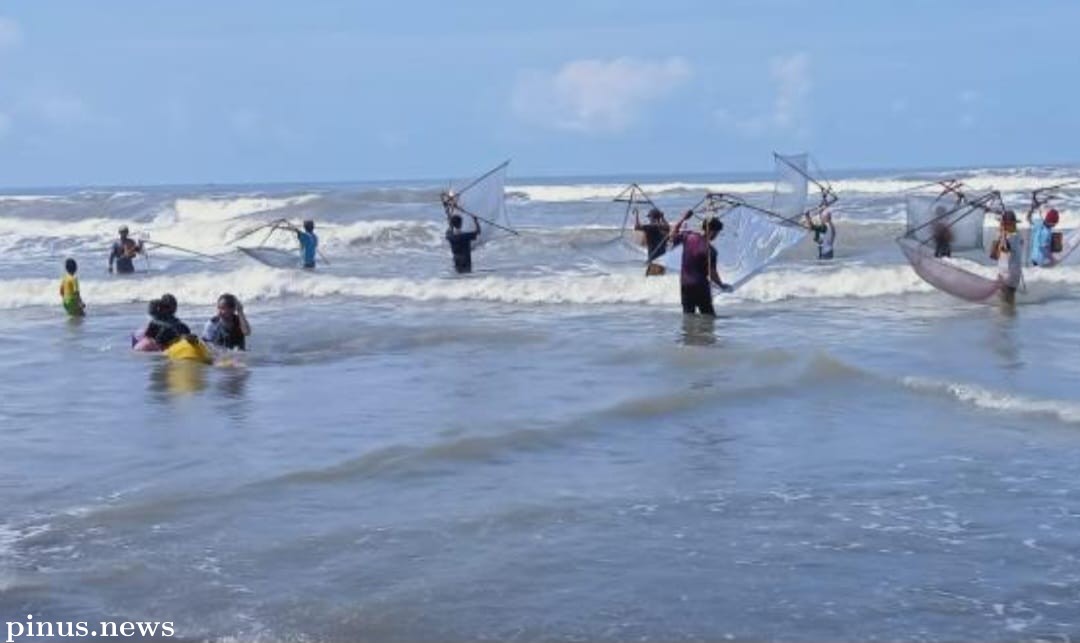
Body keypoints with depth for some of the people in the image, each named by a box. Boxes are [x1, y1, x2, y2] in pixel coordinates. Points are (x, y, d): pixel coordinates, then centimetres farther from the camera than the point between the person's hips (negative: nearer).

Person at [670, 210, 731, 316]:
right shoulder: (710, 250, -18)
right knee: (708, 315, 5)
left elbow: (673, 234, 14)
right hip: (701, 286, -5)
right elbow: (712, 274, -16)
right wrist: (722, 285, 0)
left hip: (685, 284, 5)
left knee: (688, 313, 12)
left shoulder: (688, 237, -5)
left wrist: (683, 218, 18)